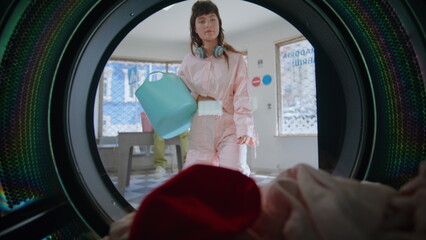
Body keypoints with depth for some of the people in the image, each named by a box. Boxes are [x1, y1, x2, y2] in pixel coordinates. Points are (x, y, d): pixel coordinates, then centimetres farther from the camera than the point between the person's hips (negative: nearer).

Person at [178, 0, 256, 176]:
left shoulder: (235, 59, 3)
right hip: (200, 130, 3)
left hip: (230, 128, -2)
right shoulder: (189, 61, 9)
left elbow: (242, 97, -4)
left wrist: (244, 129, -14)